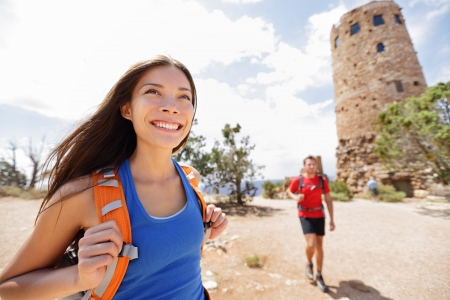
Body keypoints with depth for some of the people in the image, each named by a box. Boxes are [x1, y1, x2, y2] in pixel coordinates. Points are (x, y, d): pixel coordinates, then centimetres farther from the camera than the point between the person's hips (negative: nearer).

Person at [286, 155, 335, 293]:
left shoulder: (322, 180, -4)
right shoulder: (297, 180, -10)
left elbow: (328, 200, 1)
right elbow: (289, 191, 8)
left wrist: (332, 219, -1)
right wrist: (296, 197, -15)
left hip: (319, 216, 3)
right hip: (305, 216, -3)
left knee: (319, 246, 10)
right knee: (311, 244, -14)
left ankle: (319, 276, 30)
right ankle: (309, 264, 21)